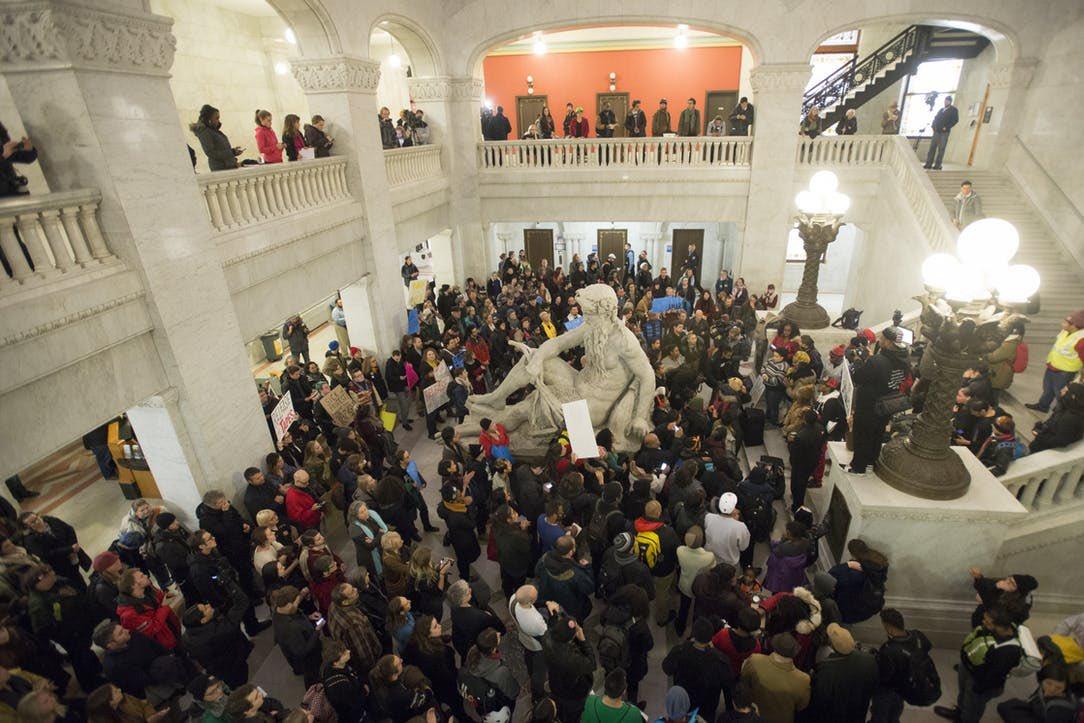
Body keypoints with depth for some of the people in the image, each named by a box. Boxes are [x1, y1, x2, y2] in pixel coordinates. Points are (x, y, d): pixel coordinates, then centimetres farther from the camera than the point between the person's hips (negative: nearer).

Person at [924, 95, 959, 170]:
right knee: (932, 147, 0)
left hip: (944, 132, -5)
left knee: (941, 148, -7)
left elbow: (955, 120, -6)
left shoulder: (953, 110, 3)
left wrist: (946, 127, -15)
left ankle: (938, 165, -8)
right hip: (937, 131, 5)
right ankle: (929, 164, 1)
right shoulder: (941, 110, 21)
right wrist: (933, 126, 4)